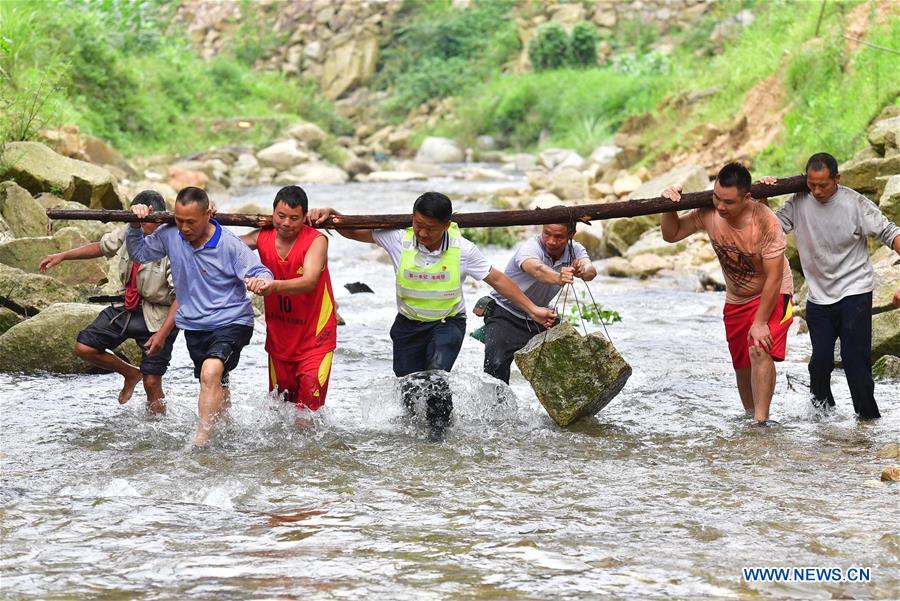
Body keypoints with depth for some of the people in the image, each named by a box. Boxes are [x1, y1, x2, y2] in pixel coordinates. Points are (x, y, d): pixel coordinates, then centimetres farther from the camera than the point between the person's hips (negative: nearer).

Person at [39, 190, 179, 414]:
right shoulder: (130, 232, -7)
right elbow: (103, 247, 13)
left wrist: (163, 334, -35)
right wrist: (62, 256, 8)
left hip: (158, 318, -7)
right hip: (127, 306, 7)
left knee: (152, 383, -8)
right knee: (84, 347, 4)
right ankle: (131, 374, 26)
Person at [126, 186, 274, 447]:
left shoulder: (230, 245, -18)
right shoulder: (169, 235, -4)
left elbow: (261, 273, -18)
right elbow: (139, 253, 13)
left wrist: (262, 281, -42)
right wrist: (135, 226, -4)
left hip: (231, 322, -6)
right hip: (194, 325, 6)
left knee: (211, 372, -30)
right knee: (215, 386, 20)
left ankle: (201, 440, -31)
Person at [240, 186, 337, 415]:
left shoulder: (316, 241, -16)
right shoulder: (263, 237, -2)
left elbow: (309, 282, -31)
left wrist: (275, 286, -48)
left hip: (314, 338, -5)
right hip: (279, 336, 5)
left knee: (309, 402, -16)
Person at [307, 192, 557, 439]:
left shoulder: (462, 249, -15)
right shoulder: (398, 239, -14)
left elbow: (497, 280, -4)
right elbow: (352, 231, -8)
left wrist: (532, 309, -2)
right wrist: (330, 214, -28)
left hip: (448, 323, -2)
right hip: (408, 325, 2)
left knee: (435, 379, -27)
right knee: (409, 391, 6)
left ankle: (439, 431, -10)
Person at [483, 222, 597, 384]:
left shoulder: (575, 250, -8)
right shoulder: (530, 247, -25)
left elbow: (591, 271, -29)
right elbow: (537, 269, -48)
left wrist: (583, 270, -54)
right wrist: (558, 278, -70)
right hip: (505, 315, -5)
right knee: (496, 366, -24)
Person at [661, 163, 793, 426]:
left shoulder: (765, 222, -32)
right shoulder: (709, 213, -18)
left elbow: (774, 277, -26)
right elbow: (671, 234, -3)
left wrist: (760, 322, -24)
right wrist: (669, 206, -23)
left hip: (771, 295, -5)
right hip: (736, 298, 6)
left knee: (759, 350, -25)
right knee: (741, 363, 13)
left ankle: (761, 421, -23)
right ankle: (750, 414, 34)